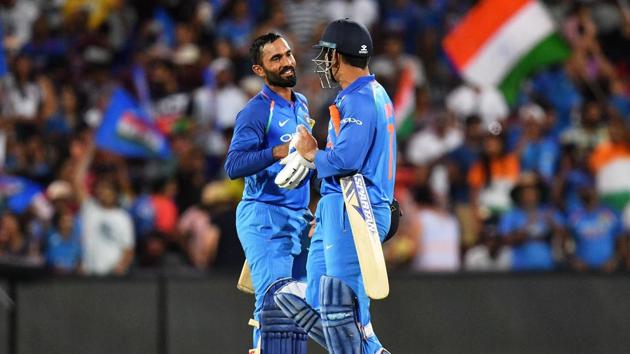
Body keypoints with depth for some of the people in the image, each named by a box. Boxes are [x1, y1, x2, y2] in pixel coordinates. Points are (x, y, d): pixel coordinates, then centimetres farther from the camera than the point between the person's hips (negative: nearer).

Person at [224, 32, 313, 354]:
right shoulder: (256, 111, -11)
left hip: (297, 218, 8)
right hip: (264, 218, -8)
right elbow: (233, 165, -23)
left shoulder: (301, 105, 15)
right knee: (276, 302, -18)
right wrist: (276, 153, -34)